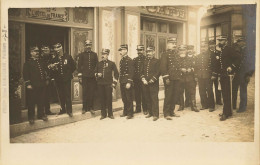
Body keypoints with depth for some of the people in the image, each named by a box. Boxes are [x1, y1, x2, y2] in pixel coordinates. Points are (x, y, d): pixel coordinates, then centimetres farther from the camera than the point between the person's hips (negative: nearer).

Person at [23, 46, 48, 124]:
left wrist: (46, 79, 14)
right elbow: (25, 74, -8)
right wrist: (28, 84, -13)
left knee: (41, 101, 12)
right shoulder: (28, 63, -3)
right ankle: (31, 117, 12)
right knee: (31, 102, 1)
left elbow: (45, 71, 23)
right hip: (32, 86, -5)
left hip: (42, 85, 5)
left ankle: (41, 114, 24)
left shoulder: (41, 62, 15)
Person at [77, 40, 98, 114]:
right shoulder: (82, 55, 8)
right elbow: (79, 65, 5)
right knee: (85, 92, 0)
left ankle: (91, 108, 11)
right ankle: (84, 108, 9)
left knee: (92, 93, 2)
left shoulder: (94, 54, 11)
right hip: (84, 77, -1)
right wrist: (80, 76, -1)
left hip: (92, 77, 1)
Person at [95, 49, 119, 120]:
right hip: (100, 84, 3)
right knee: (102, 99, 3)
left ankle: (110, 114, 11)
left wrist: (114, 83, -1)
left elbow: (116, 74, 5)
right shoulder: (99, 64, 13)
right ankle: (103, 114, 13)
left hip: (108, 84, -3)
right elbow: (95, 72, 21)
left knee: (109, 99, -1)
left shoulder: (112, 63, 5)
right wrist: (97, 74, -2)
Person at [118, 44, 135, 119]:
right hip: (122, 82, 8)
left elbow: (131, 72, -16)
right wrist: (120, 80, 14)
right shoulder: (121, 60, 14)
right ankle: (125, 112, 25)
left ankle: (130, 113, 7)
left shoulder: (129, 60, -11)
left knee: (129, 98, -1)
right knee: (124, 98, 14)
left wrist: (129, 82, -21)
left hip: (127, 82, -8)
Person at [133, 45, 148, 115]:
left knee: (144, 95, -1)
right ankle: (138, 108, 19)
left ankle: (145, 109, 8)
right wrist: (133, 79, 8)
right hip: (136, 80, 5)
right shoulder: (134, 60, 14)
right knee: (137, 95, 9)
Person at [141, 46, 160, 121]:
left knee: (154, 99, -6)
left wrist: (152, 80, -14)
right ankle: (150, 112, 21)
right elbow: (142, 71, 16)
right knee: (147, 99, 9)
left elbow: (158, 72, -7)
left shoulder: (157, 61, 0)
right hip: (145, 83, 5)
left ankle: (155, 114, -1)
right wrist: (143, 79, 0)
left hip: (153, 84, -5)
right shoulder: (145, 61, 16)